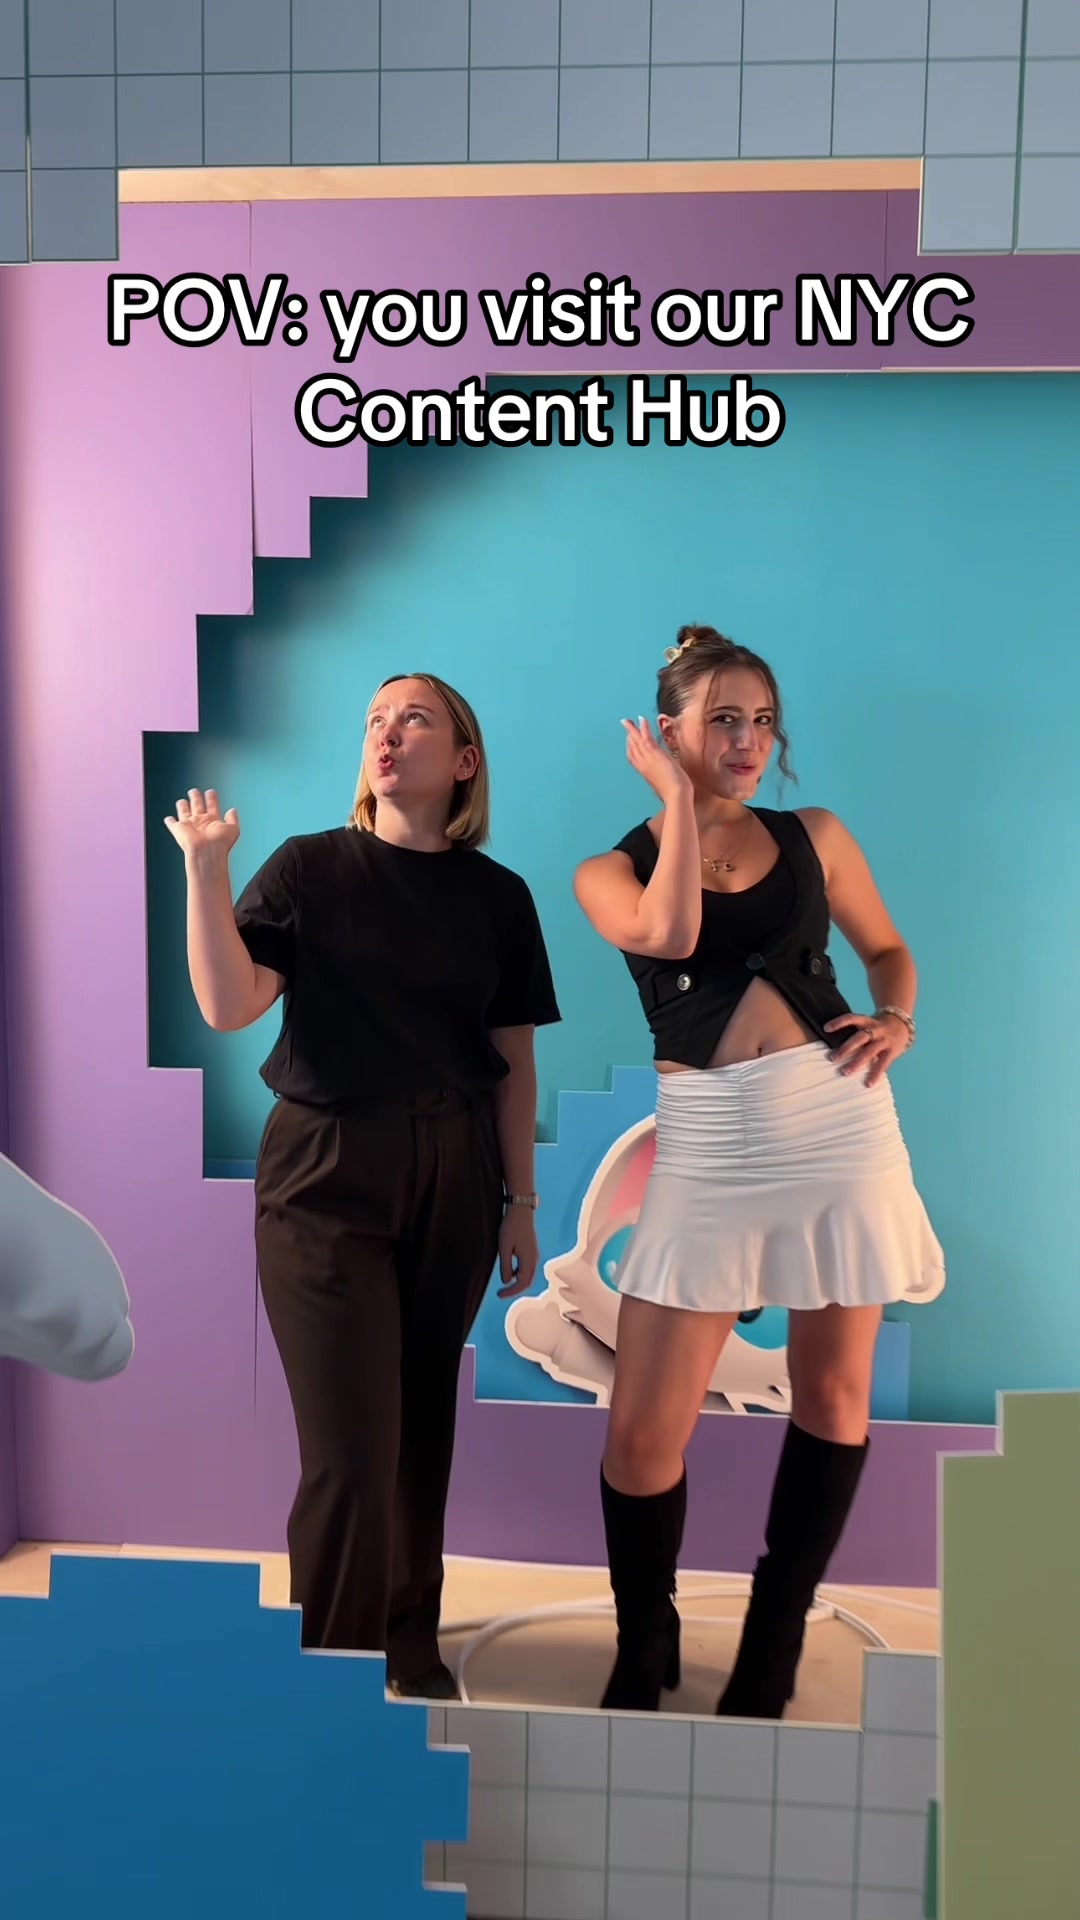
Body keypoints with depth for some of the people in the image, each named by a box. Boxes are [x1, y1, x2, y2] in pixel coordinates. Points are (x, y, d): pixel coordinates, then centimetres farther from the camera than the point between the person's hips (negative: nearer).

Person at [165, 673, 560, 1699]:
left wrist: (520, 1203, 6)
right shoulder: (309, 866, -1)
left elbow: (514, 1062, 6)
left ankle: (410, 1643, 36)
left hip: (453, 1181, 3)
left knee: (423, 1427, 14)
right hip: (327, 1175, -2)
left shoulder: (496, 894, 4)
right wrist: (205, 865, -18)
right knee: (351, 1449, -5)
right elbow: (229, 1004, -13)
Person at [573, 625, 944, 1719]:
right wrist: (678, 797, -7)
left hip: (840, 1123, 3)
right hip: (708, 1144, -2)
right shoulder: (611, 870, 4)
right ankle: (642, 1656, 25)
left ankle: (770, 1655, 31)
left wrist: (897, 1021, 0)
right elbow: (668, 935, -17)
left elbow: (886, 947, 20)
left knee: (833, 1394, 10)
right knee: (643, 1433, -3)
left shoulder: (814, 837, 10)